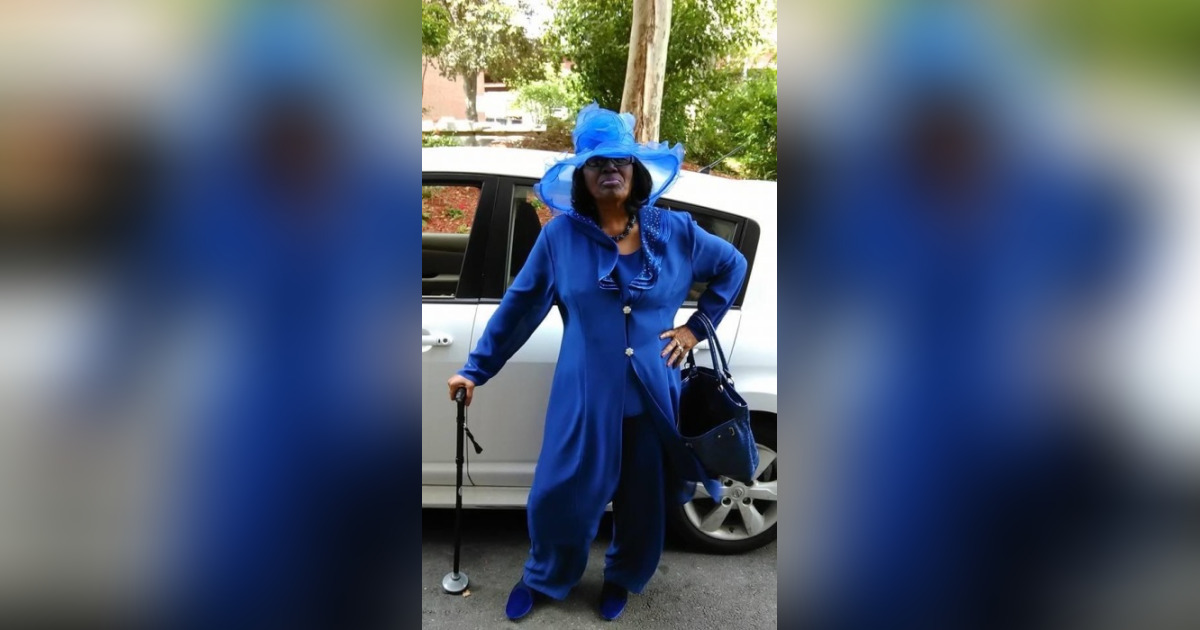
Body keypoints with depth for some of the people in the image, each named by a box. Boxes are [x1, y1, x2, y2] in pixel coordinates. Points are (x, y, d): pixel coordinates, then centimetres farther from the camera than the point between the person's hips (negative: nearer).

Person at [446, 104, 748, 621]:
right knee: (560, 495, 7)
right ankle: (543, 578, 39)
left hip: (653, 397, 2)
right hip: (586, 398, -1)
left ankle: (621, 579, 45)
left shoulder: (675, 231, -1)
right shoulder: (560, 235, -6)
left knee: (643, 501, 16)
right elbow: (518, 305, 2)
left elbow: (733, 266, 15)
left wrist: (696, 327, 6)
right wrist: (476, 368, 5)